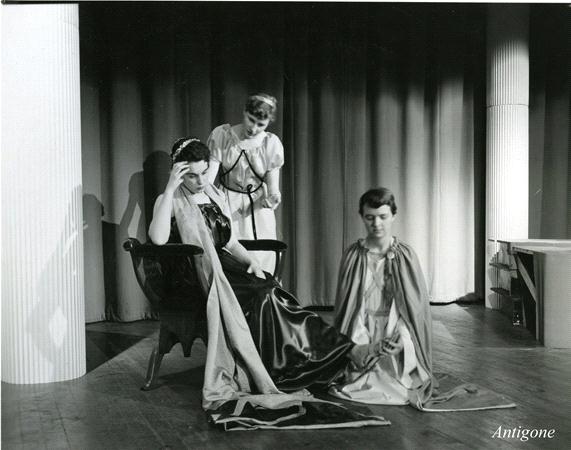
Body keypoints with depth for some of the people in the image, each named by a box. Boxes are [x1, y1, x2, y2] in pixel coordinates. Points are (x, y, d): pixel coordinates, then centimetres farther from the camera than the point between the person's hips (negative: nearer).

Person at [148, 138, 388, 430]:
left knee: (269, 295, -24)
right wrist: (170, 188, -23)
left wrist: (250, 261, -1)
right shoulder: (171, 201, -3)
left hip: (223, 267, 6)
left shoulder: (214, 195, 16)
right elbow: (157, 238, -24)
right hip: (194, 276, -5)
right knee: (262, 298, -29)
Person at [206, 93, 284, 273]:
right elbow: (207, 179, -14)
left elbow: (273, 187, -6)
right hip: (227, 205, -1)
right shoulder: (221, 135, -11)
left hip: (258, 211, 1)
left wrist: (272, 198, -29)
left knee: (261, 262, -1)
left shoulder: (272, 144, -7)